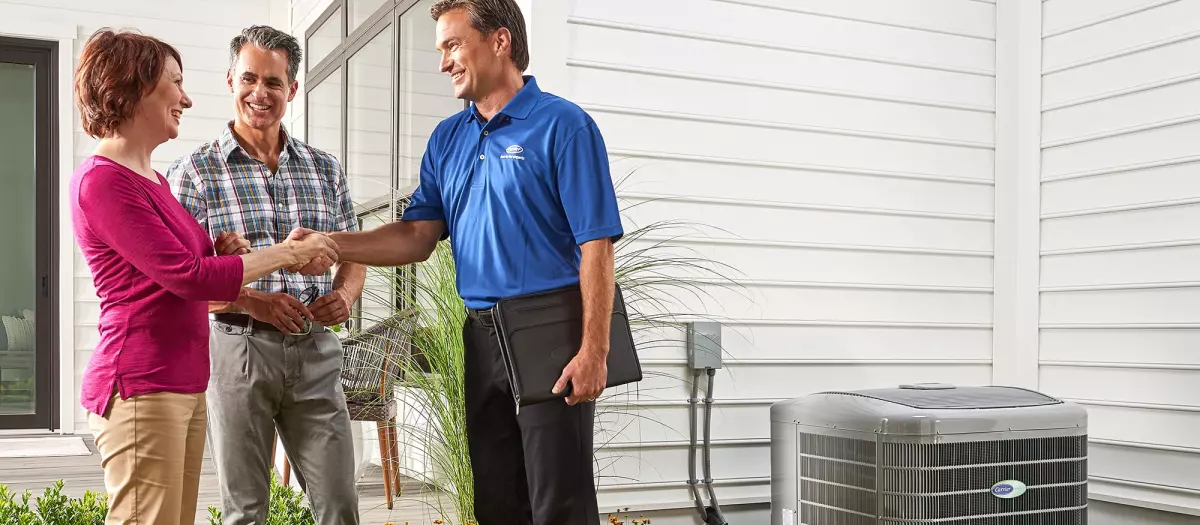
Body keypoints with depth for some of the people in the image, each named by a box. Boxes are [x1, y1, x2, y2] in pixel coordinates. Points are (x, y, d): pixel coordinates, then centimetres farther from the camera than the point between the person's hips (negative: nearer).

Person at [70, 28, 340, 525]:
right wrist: (287, 253, -9)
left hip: (184, 387, 9)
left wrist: (223, 252, 3)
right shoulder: (101, 180, -12)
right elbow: (188, 277, -16)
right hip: (141, 390, -9)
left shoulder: (153, 179, 16)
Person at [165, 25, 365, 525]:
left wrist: (345, 294, -5)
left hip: (317, 351, 3)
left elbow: (354, 253, 17)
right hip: (238, 348, -3)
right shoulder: (194, 171, -1)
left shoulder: (324, 168, 10)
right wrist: (254, 301, -20)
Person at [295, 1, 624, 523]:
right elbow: (418, 236, 8)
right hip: (481, 337, 7)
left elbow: (595, 246, -13)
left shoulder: (563, 126, -8)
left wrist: (594, 351, -20)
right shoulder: (447, 139, 13)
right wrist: (330, 245, -6)